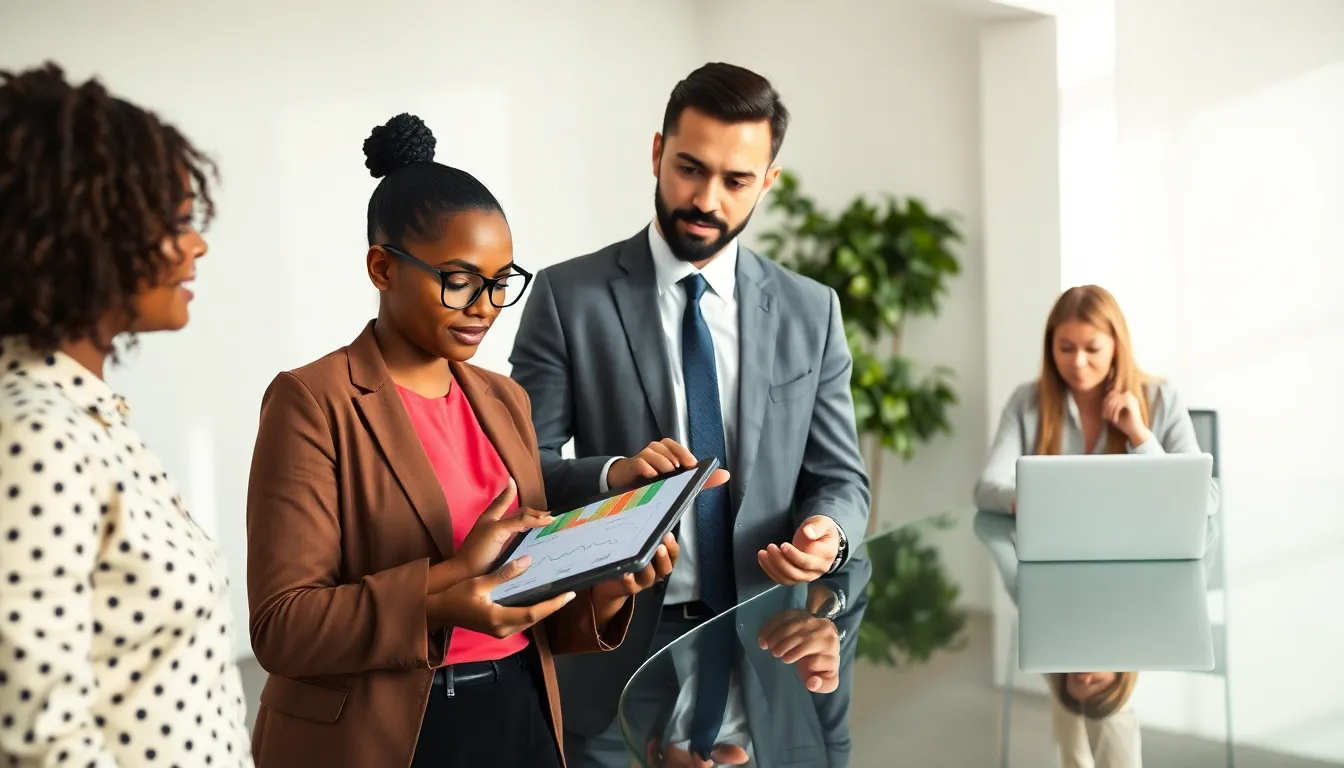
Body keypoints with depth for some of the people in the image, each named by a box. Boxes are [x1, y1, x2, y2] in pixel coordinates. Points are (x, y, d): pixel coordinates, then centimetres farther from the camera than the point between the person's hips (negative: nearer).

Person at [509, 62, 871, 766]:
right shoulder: (569, 297, -3)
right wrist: (612, 474, -24)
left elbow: (840, 477, 6)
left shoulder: (810, 312, 5)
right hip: (617, 651, -2)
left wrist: (827, 533, -16)